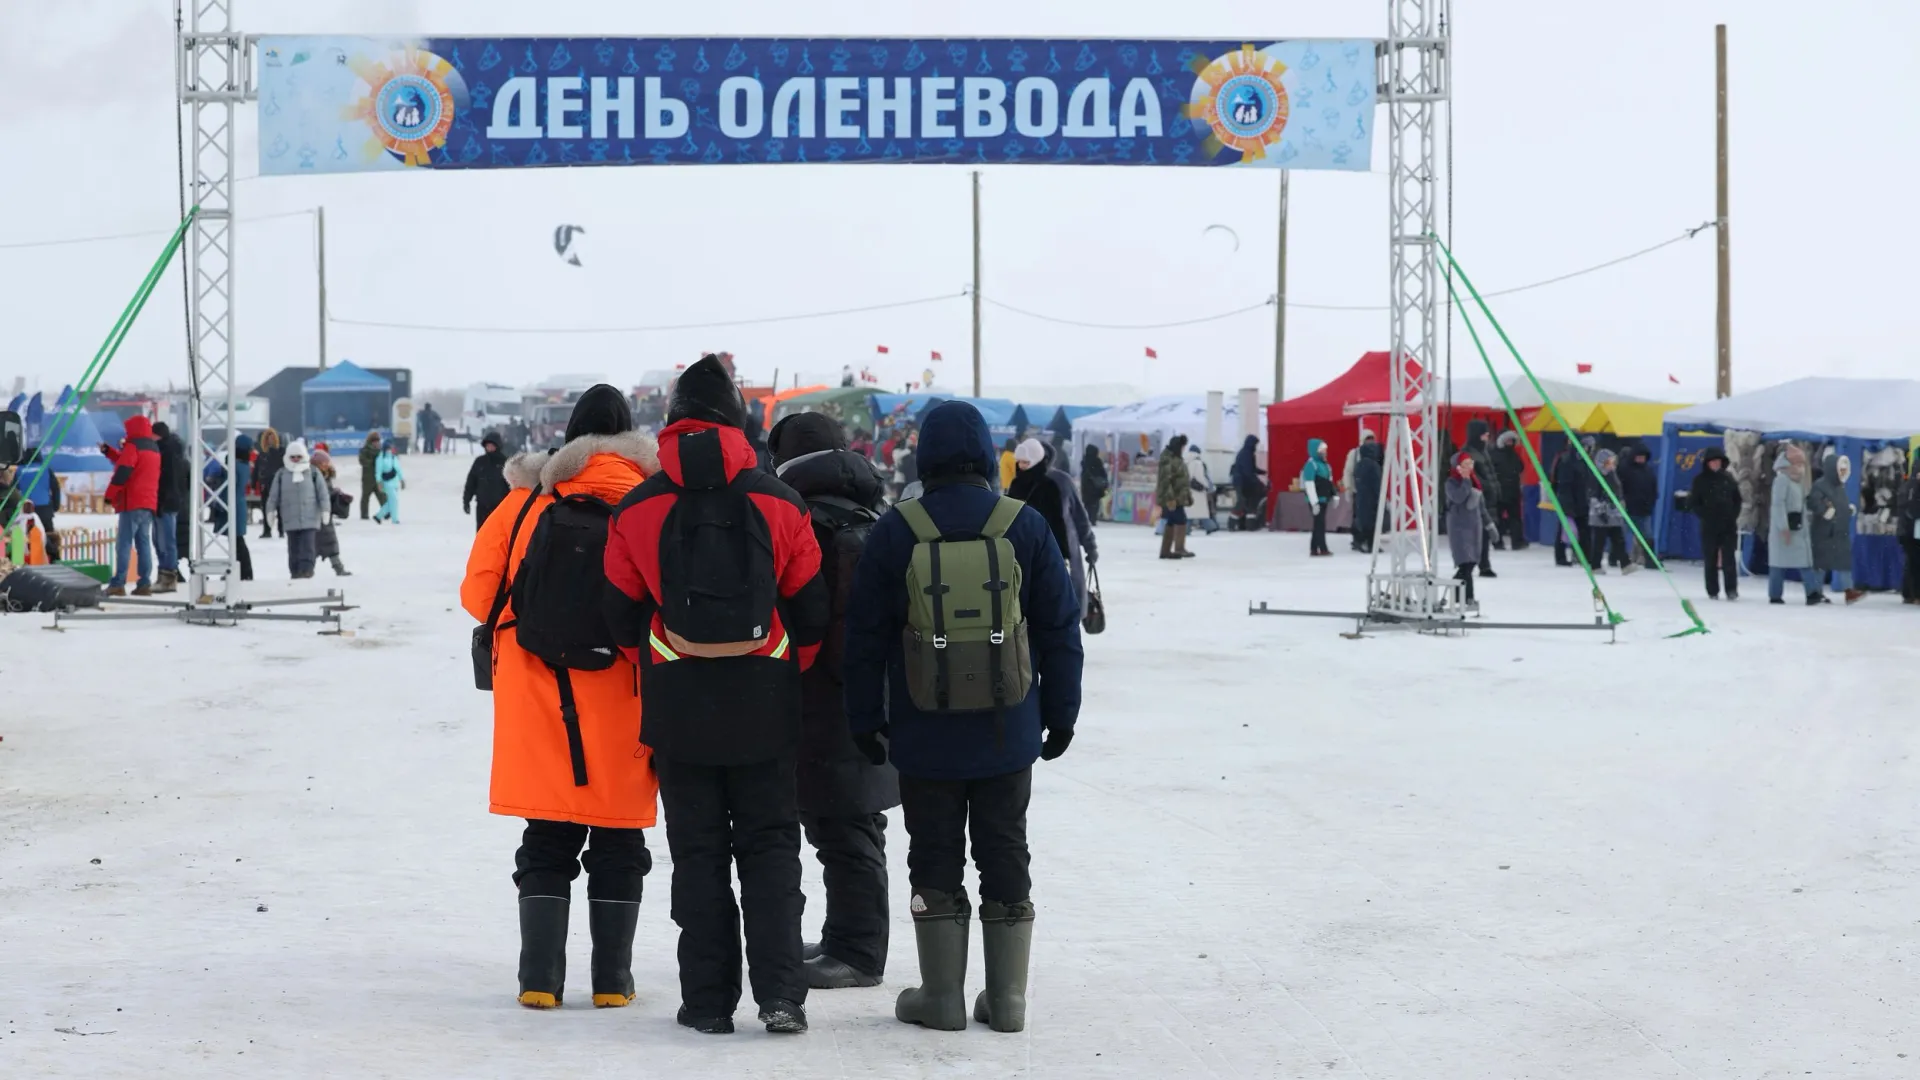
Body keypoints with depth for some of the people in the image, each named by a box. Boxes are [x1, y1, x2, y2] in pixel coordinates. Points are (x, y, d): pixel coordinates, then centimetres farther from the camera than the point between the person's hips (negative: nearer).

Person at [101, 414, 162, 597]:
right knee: (144, 542, 8)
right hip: (149, 502, 8)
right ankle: (145, 583, 3)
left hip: (132, 503, -8)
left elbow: (122, 472, -15)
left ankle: (118, 584, -12)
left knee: (124, 542, -8)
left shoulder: (133, 447, -9)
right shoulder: (154, 448, 19)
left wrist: (110, 495, -6)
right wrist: (109, 451, 27)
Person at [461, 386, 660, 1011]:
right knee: (618, 846, 10)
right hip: (623, 704, -1)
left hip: (540, 698, 1)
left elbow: (479, 593, 3)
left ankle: (540, 978, 4)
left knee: (547, 844, 9)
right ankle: (612, 979, 11)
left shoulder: (528, 501, 2)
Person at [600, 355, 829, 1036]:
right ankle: (780, 992, 0)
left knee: (698, 853, 8)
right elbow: (809, 612, 2)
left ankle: (708, 1000, 8)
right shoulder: (778, 503, -3)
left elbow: (624, 619, 3)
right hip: (764, 705, 0)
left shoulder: (636, 510, -3)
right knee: (770, 846, 9)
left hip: (677, 705, 0)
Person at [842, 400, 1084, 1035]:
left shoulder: (896, 532, -5)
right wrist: (1061, 714, 11)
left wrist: (866, 719, 7)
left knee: (934, 857, 7)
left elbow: (865, 635, -1)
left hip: (925, 736, -1)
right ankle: (1006, 997, 12)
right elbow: (1061, 628, 2)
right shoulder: (1026, 528, -3)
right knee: (1005, 854, 10)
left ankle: (942, 995, 9)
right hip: (1008, 734, 1)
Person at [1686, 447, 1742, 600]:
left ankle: (1732, 590, -4)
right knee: (1711, 559, 3)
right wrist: (1703, 515, -8)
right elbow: (1693, 502, 3)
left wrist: (1733, 515, 1)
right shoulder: (1700, 480, 0)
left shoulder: (1728, 478, 6)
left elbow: (1737, 499, 13)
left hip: (1728, 525, 1)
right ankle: (1712, 591, 10)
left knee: (1729, 558, -6)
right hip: (1709, 526, -1)